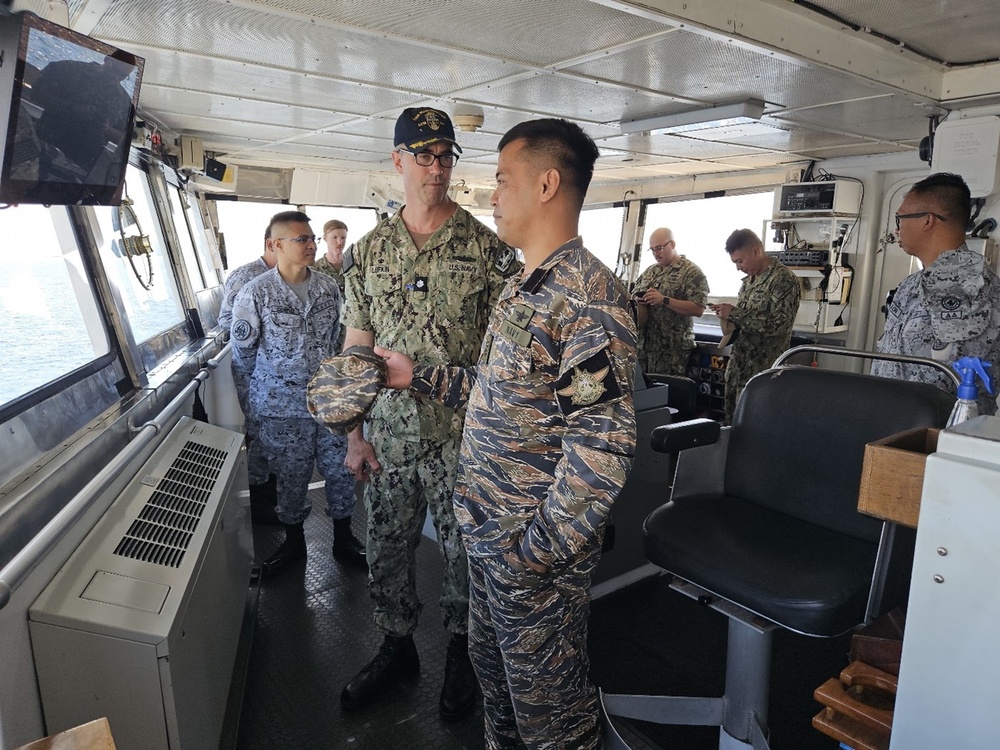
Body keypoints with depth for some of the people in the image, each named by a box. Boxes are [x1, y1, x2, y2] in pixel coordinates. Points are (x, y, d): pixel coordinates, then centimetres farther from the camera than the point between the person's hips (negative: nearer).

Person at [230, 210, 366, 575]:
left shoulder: (328, 289, 4)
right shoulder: (254, 294, -9)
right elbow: (242, 354, -1)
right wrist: (264, 391, 6)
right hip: (283, 409, -3)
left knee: (340, 470, 10)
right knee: (292, 477, 10)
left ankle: (343, 538, 30)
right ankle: (293, 541, 33)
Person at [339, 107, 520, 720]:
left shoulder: (488, 248, -5)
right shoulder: (369, 250, 4)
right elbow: (355, 348, 6)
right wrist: (353, 433, 3)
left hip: (465, 438, -3)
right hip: (389, 437, 3)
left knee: (465, 553, 12)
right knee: (388, 550, 16)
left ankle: (462, 652, 36)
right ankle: (397, 647, 40)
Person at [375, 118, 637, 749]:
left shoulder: (588, 294, -22)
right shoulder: (527, 287, 10)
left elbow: (603, 446, -27)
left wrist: (536, 551, -24)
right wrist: (419, 377, 14)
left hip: (538, 552, -9)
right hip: (491, 531, 9)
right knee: (494, 669, 27)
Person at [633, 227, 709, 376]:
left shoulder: (692, 272, -5)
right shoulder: (649, 272, 15)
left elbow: (698, 309, -13)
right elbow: (634, 298, 23)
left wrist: (664, 300, -19)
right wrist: (638, 301, -2)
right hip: (645, 345, 6)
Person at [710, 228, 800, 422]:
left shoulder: (783, 279, -13)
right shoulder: (749, 280, 14)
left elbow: (779, 324, -22)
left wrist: (735, 314, -19)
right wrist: (729, 316, 2)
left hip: (762, 370, -8)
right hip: (738, 366, 8)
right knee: (733, 422, 12)